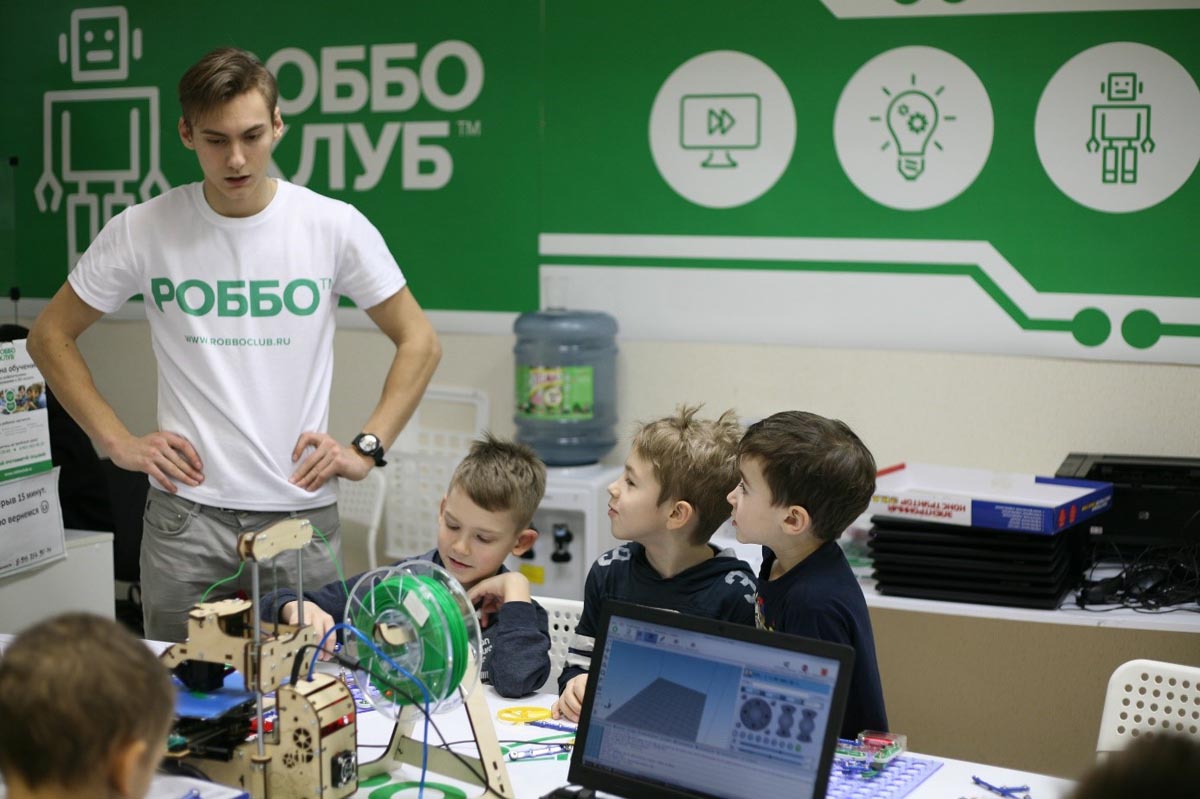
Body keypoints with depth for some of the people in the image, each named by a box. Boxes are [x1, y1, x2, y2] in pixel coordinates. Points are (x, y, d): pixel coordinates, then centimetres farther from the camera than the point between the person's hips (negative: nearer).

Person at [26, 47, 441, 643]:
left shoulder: (335, 227, -3)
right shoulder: (141, 230, -2)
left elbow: (418, 343, 6)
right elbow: (50, 335, 9)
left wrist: (367, 448, -3)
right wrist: (117, 442, 0)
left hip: (302, 512, 0)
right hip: (185, 513, 0)